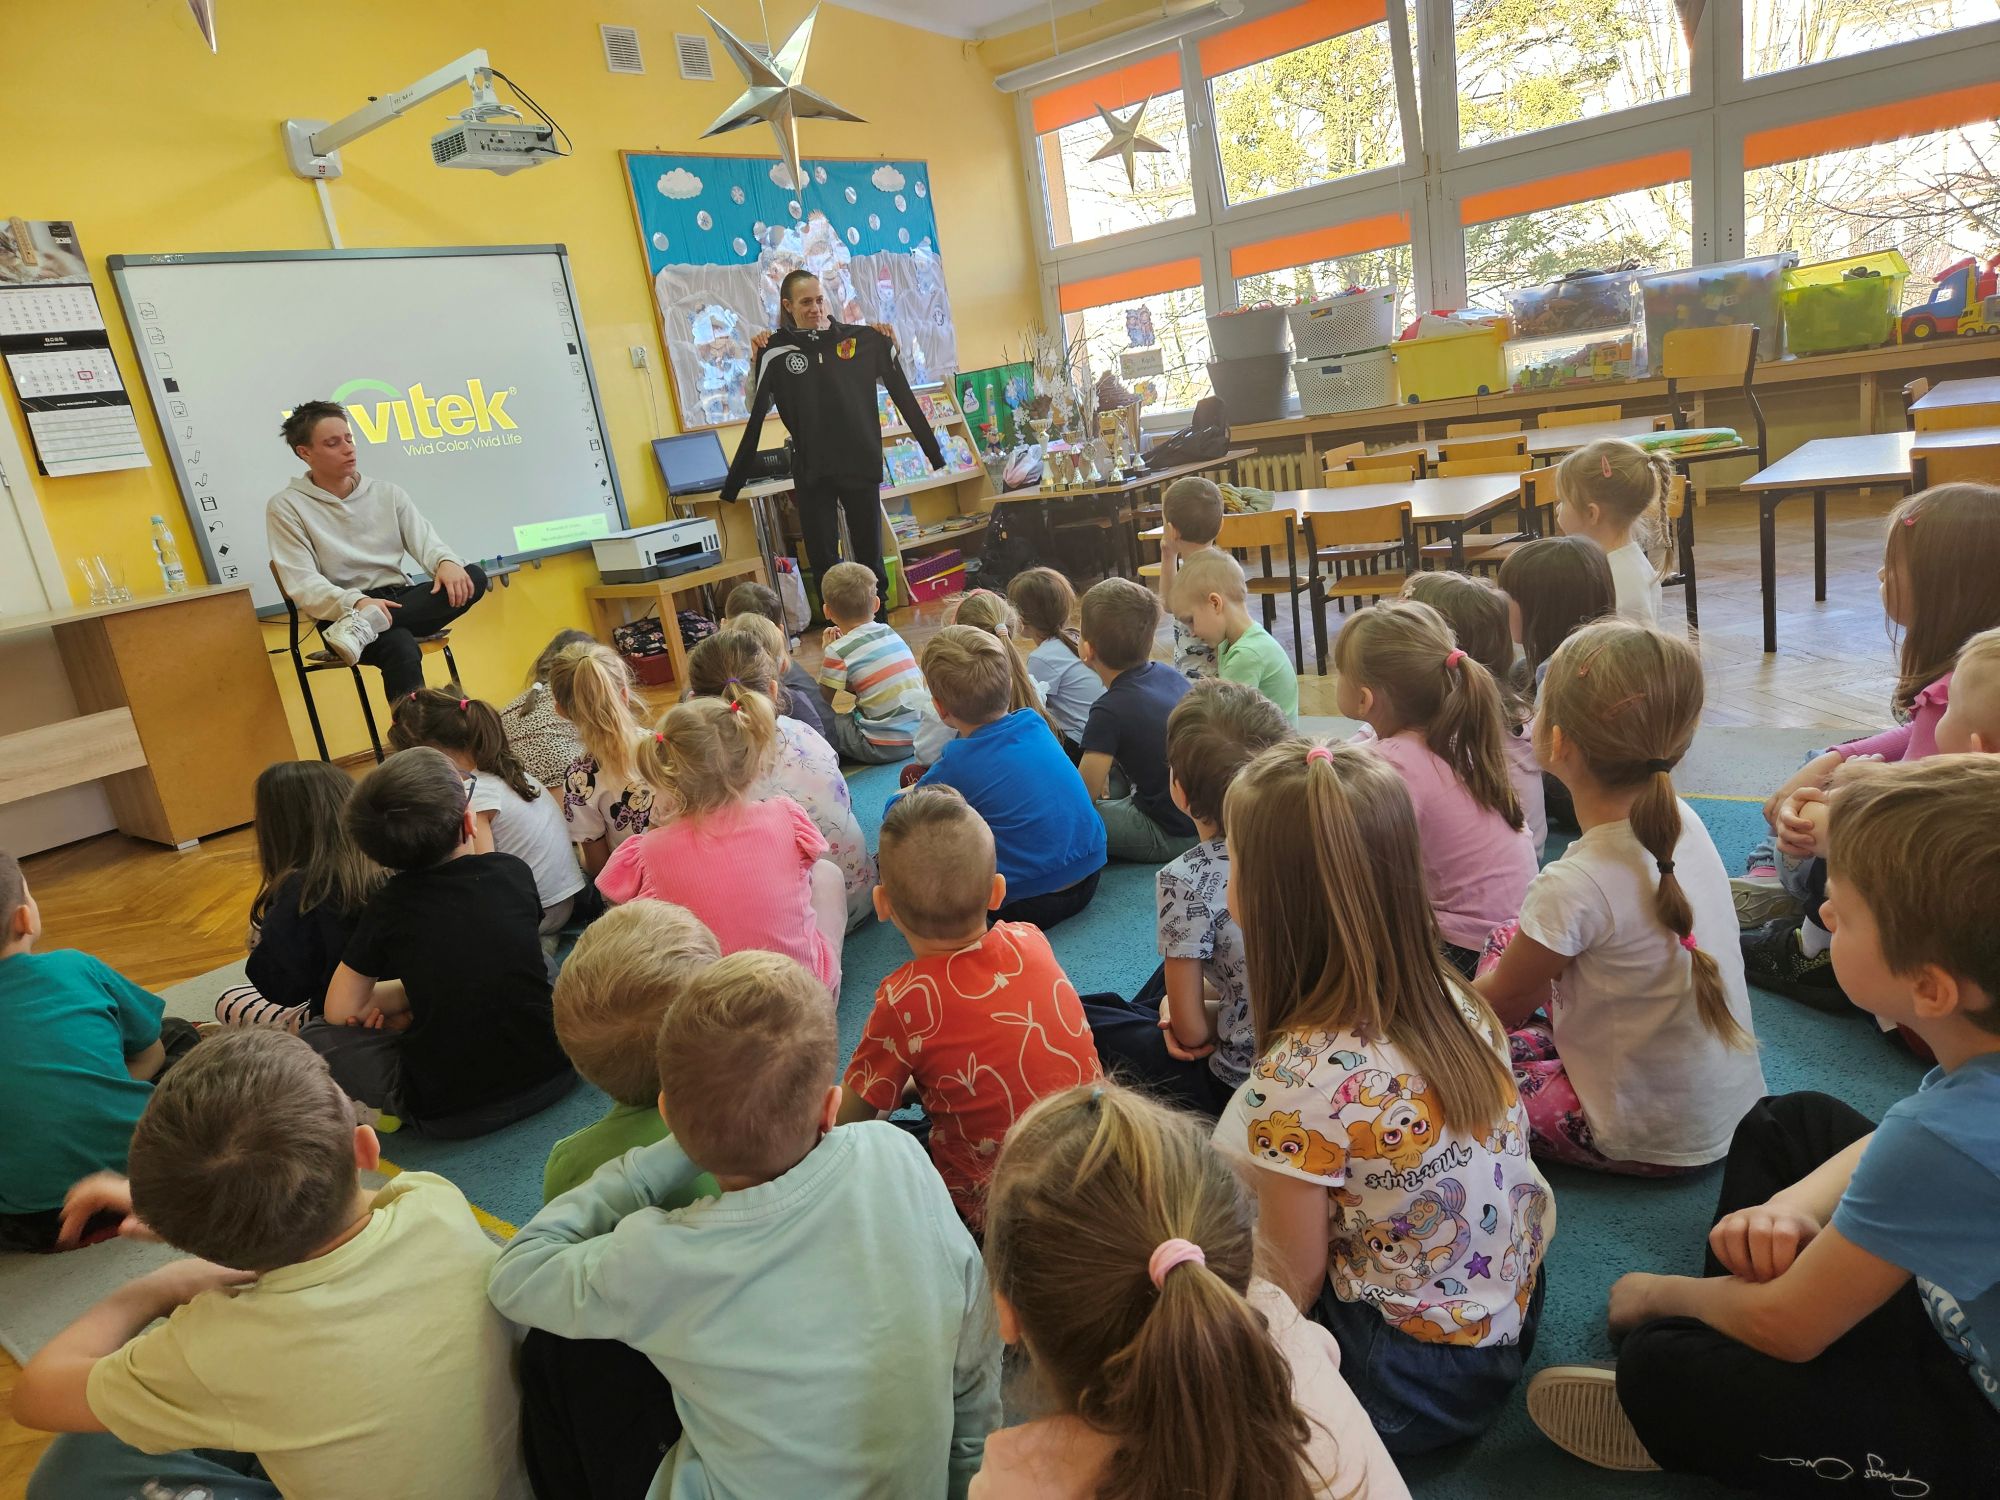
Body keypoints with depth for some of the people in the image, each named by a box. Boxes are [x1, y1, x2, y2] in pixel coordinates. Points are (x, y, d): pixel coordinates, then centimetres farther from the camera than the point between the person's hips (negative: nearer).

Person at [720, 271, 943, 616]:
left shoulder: (864, 340, 1)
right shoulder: (776, 352, -1)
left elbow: (904, 397, 3)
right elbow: (756, 416, -3)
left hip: (862, 467, 1)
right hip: (811, 474, 0)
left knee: (870, 555, 8)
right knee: (823, 561, 2)